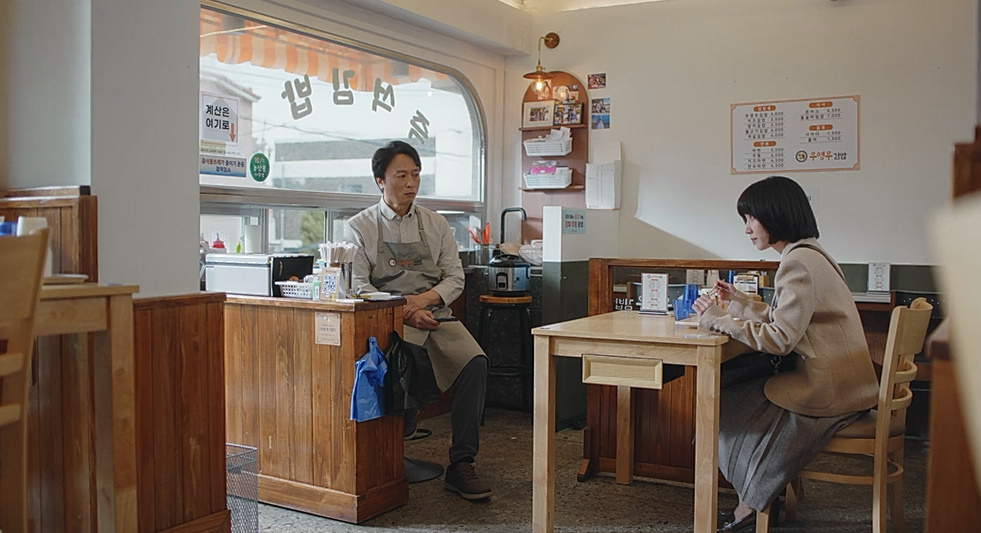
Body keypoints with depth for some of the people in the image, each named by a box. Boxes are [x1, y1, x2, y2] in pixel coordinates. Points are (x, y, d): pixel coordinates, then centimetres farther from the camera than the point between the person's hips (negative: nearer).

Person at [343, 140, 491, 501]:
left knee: (474, 361, -26)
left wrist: (423, 299, -8)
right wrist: (403, 312, -16)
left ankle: (461, 465, -21)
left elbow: (455, 277, 12)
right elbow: (357, 286, -2)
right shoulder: (359, 227, 8)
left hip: (434, 314, 3)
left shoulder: (435, 224, 17)